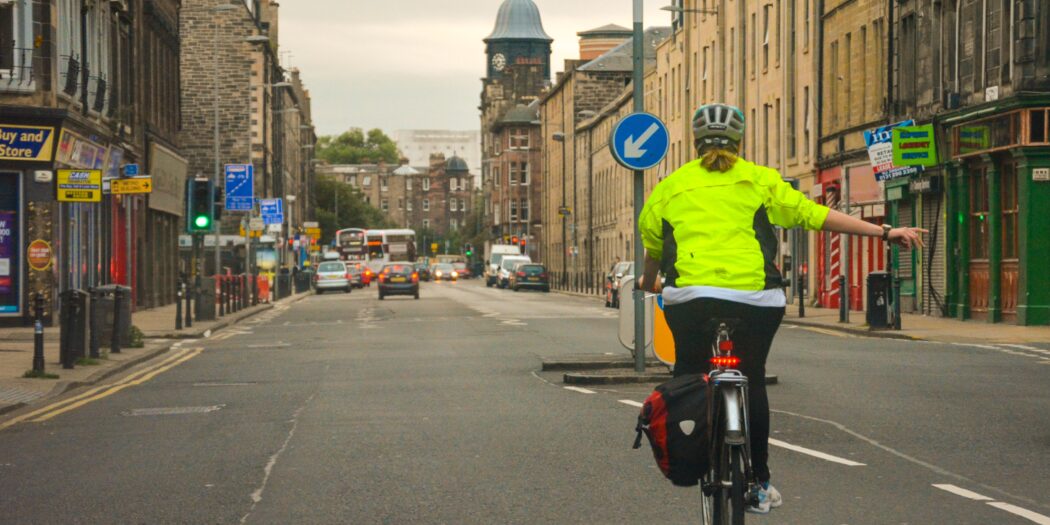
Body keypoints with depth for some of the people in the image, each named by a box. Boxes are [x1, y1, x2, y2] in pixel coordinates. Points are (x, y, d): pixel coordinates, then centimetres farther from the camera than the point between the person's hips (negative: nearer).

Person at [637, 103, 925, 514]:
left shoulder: (670, 187, 14)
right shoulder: (759, 180, 11)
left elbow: (652, 243, 23)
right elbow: (812, 214, 6)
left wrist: (650, 282, 46)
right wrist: (883, 232, 9)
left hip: (691, 296, 0)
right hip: (755, 298, 1)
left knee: (689, 376, 17)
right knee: (752, 382, 14)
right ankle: (758, 484, 18)